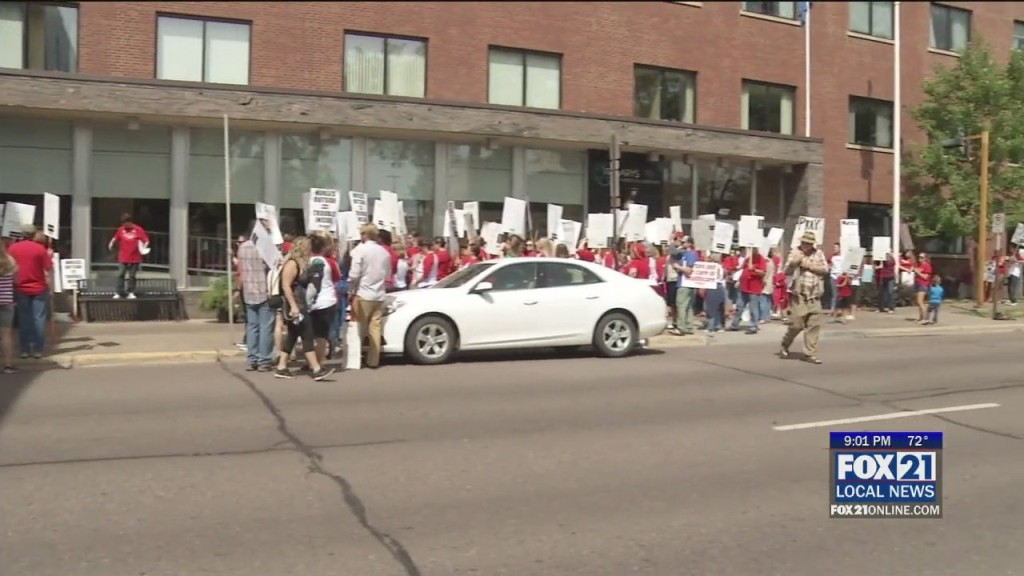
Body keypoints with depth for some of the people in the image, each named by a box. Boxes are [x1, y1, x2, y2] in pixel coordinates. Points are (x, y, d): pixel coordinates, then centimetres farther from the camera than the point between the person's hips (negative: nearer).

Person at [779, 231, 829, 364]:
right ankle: (784, 346, 21)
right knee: (796, 325, -3)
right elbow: (787, 272, -7)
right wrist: (793, 263, -27)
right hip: (799, 296, -3)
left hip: (814, 297, 4)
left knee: (814, 325, 1)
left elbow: (825, 270, 2)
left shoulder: (819, 254, 8)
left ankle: (810, 354, 7)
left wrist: (810, 266, -11)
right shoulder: (795, 253, -1)